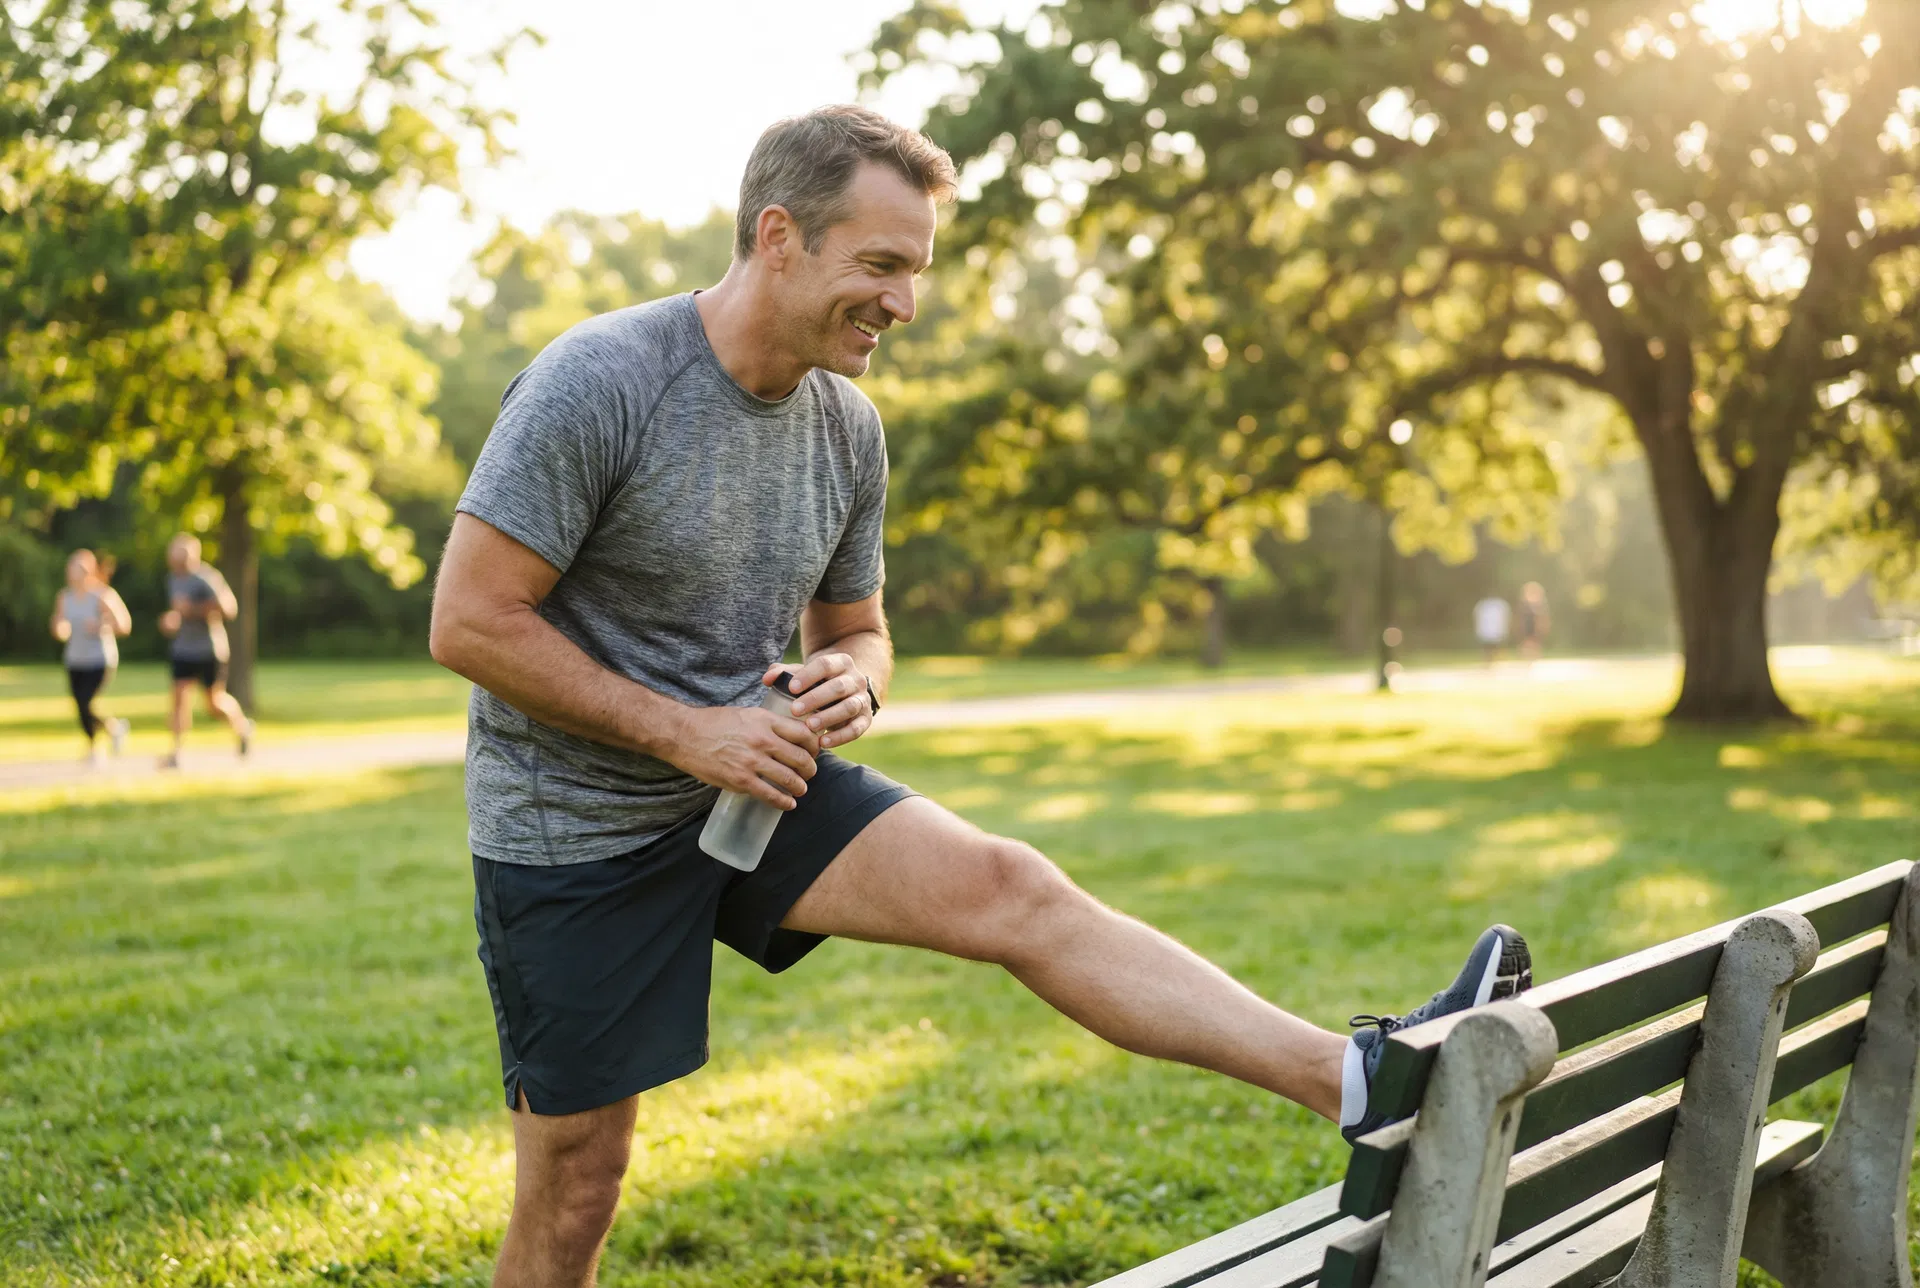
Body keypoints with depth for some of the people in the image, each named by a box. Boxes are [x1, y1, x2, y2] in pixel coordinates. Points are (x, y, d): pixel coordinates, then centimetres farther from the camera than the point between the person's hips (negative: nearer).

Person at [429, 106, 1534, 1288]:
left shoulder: (847, 428, 2)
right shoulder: (600, 382, -18)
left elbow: (856, 631, 15)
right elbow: (470, 623, -19)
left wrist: (853, 683, -10)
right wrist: (681, 731, -20)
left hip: (752, 787, 5)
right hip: (578, 827, -4)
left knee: (1011, 891, -16)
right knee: (575, 1182, 2)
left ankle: (1360, 1082, -24)